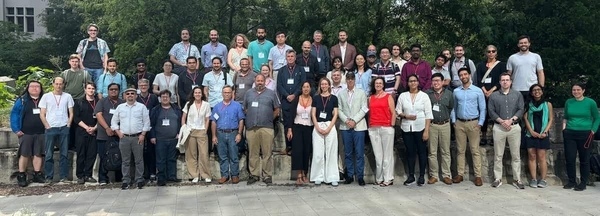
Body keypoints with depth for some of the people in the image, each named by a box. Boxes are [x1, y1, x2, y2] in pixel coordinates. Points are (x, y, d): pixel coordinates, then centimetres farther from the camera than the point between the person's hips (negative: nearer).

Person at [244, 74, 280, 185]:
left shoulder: (271, 93, 9)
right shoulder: (248, 93, 15)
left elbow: (276, 110, 11)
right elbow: (245, 109, 17)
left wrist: (269, 119, 6)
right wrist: (250, 118, 8)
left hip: (267, 127, -2)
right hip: (251, 128, 2)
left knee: (267, 153, -2)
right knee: (253, 153, 4)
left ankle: (267, 175, 4)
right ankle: (254, 174, 12)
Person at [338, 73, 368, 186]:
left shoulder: (361, 93, 8)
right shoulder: (341, 94, 11)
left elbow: (364, 109, 0)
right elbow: (339, 110, 5)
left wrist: (354, 120, -10)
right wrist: (346, 120, -9)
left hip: (358, 126, -2)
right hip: (345, 127, 2)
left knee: (359, 153, -3)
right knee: (348, 153, 5)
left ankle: (360, 176, 2)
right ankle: (349, 175, 13)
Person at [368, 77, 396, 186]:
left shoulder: (388, 96, 6)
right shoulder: (370, 98, 14)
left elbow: (393, 113, 3)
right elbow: (369, 113, 14)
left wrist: (392, 125, -5)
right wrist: (369, 125, 5)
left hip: (386, 128, -3)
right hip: (373, 129, 3)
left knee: (387, 154, -1)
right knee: (377, 155, 4)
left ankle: (388, 179, 4)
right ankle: (379, 178, 9)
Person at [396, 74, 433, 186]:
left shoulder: (424, 96, 0)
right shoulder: (402, 96, 6)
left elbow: (428, 114, -3)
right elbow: (398, 111, 8)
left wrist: (426, 131, -10)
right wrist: (406, 116, -12)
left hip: (420, 128, -2)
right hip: (407, 128, 2)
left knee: (422, 152, 3)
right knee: (410, 152, 6)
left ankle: (422, 176, 13)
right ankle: (411, 176, 15)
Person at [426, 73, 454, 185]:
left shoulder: (449, 93, 4)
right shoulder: (427, 93, -2)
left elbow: (451, 108, 14)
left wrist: (446, 116, 9)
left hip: (445, 125, 1)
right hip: (431, 125, -1)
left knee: (445, 151, 5)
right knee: (432, 152, 4)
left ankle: (446, 175, 13)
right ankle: (433, 175, 12)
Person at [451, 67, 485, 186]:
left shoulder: (478, 91, 0)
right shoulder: (456, 91, 7)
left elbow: (482, 109, 1)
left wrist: (480, 123, -5)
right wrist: (454, 120, 3)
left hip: (473, 123, -2)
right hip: (459, 123, 3)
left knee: (475, 150, -1)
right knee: (460, 150, 8)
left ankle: (478, 176, 3)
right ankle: (460, 174, 13)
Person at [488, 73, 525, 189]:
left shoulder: (517, 95, 9)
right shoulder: (494, 96, 8)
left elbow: (521, 110, 2)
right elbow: (491, 111, 2)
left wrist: (511, 120, -11)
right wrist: (501, 121, -11)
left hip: (514, 126, 0)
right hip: (499, 127, 0)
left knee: (516, 155, 2)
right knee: (498, 155, 2)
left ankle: (517, 179, 8)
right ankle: (497, 179, 8)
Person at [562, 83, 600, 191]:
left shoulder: (590, 102, -1)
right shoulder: (568, 102, 8)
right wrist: (564, 126, 6)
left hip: (585, 134, -3)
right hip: (570, 134, 3)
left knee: (584, 159, 3)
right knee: (569, 158, 3)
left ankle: (583, 183, 12)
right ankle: (571, 181, 15)